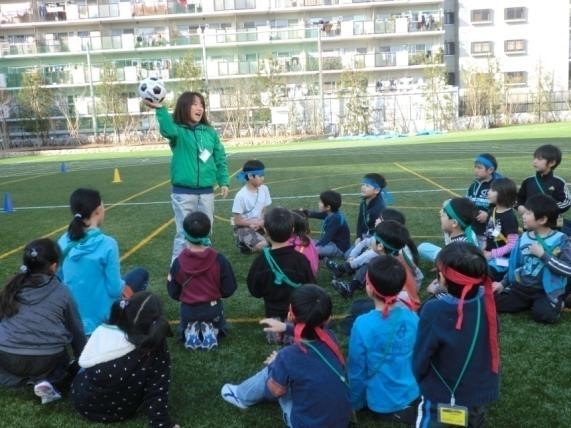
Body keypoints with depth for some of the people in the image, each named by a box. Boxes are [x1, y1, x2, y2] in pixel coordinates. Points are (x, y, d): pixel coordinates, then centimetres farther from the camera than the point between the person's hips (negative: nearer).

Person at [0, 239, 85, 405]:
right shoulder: (62, 292, 3)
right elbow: (76, 330, 13)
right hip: (48, 359, -3)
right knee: (61, 360, 30)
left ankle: (16, 376, 7)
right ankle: (45, 380, 0)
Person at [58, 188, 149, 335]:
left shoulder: (63, 242, -7)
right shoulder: (107, 244, -23)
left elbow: (60, 279, 5)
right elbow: (115, 290, -17)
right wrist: (122, 285, 5)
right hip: (101, 317, -6)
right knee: (140, 274, 15)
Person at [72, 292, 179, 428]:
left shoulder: (104, 330, -18)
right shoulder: (158, 351, -25)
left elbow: (84, 361, 0)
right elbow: (157, 393, -23)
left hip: (82, 401, 3)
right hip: (120, 413, -2)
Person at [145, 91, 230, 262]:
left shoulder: (210, 131, 6)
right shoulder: (178, 130, -6)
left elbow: (220, 158, 12)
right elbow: (168, 130, -32)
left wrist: (224, 181, 6)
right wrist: (159, 109, -44)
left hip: (206, 191, 5)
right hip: (184, 192, -4)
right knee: (184, 233, -1)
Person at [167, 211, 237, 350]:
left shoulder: (178, 262, -18)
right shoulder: (219, 260, -20)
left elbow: (173, 293, -6)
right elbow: (229, 289, -10)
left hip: (188, 310, 1)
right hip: (213, 308, 0)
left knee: (185, 328, 34)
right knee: (218, 326, 33)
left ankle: (190, 332, 1)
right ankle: (210, 331, 0)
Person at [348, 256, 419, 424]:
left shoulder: (363, 325, -27)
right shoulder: (413, 317, -13)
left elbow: (356, 371, -14)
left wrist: (356, 404, 3)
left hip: (382, 403, -5)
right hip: (414, 396, 5)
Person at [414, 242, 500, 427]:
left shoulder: (434, 310, -29)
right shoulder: (487, 301, -16)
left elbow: (420, 360, -17)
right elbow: (487, 347, 1)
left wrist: (422, 383, 2)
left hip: (443, 400, -5)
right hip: (482, 394, 5)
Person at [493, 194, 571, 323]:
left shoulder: (560, 240, -9)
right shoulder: (524, 238, 7)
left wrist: (542, 254, -22)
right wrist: (503, 283, 10)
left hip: (547, 291, -5)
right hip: (521, 288, 5)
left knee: (543, 314, -33)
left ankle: (556, 304, 4)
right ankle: (530, 303, 9)